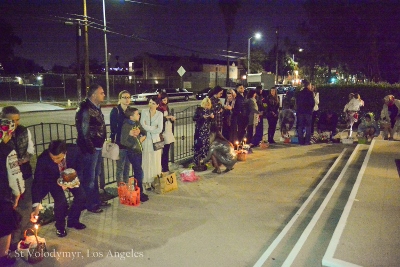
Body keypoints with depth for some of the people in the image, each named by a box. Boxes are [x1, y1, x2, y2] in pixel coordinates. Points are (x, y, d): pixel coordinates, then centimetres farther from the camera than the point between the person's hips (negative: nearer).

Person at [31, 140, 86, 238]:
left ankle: (72, 221, 17)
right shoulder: (43, 159, -35)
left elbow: (80, 168, -13)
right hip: (53, 181, -2)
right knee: (61, 201, -22)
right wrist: (36, 206, -35)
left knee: (81, 196, -11)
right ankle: (60, 226, 8)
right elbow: (37, 181, -29)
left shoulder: (74, 150, -31)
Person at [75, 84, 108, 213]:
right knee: (89, 177, 3)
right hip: (90, 149, -9)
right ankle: (90, 204, 17)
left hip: (97, 148, 10)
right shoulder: (86, 109, -18)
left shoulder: (96, 108, 11)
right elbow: (84, 132, -20)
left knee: (96, 175, 20)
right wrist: (91, 148, -15)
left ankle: (96, 200, 35)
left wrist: (100, 145, 11)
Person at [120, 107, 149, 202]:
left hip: (139, 150, 8)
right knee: (139, 172, -5)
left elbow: (144, 132, 19)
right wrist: (133, 146, -13)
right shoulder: (126, 126, -17)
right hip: (132, 152, -8)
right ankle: (140, 193, 6)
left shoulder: (137, 123, 5)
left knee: (137, 172, 15)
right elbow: (123, 141, -23)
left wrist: (143, 137, -2)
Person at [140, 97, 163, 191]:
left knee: (155, 161, 5)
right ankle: (146, 182, 9)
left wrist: (148, 128, -10)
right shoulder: (144, 112, 0)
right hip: (146, 140, -1)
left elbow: (160, 129, -10)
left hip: (155, 140, 1)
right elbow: (142, 125, -13)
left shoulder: (160, 114, -1)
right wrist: (154, 127, -11)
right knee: (146, 161, 1)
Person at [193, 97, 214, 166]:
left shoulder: (209, 110, 9)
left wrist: (212, 117, -6)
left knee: (206, 144, 5)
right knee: (199, 144, -8)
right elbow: (194, 118, -9)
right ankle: (197, 161, -1)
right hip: (200, 130, -5)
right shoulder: (199, 109, -6)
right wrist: (202, 117, -19)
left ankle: (204, 160, 16)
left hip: (207, 130, 5)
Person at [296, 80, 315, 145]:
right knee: (308, 126, 1)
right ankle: (307, 141, -3)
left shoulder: (299, 93, 9)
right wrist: (311, 108, 11)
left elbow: (297, 102, 13)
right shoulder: (310, 93, -6)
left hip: (300, 111, 4)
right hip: (308, 111, -4)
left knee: (300, 126, 6)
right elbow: (312, 102, -6)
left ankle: (301, 141, 5)